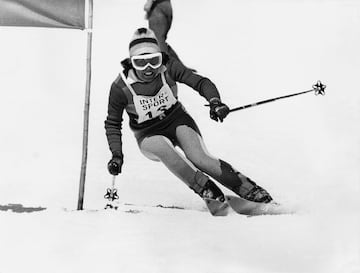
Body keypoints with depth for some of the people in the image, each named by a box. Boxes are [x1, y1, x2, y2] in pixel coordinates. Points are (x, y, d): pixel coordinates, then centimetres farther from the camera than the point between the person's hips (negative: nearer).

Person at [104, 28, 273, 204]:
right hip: (149, 135, 0)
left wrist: (215, 102, -35)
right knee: (162, 148, -36)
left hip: (177, 120, 1)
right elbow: (113, 123, -6)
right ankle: (205, 188, -23)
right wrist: (116, 154, -17)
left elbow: (201, 82, -15)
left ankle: (248, 188, -13)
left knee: (199, 158, -25)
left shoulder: (168, 68, -18)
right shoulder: (120, 87, -19)